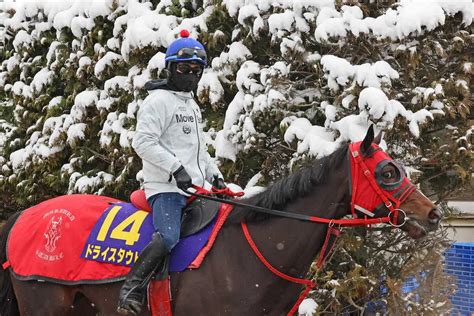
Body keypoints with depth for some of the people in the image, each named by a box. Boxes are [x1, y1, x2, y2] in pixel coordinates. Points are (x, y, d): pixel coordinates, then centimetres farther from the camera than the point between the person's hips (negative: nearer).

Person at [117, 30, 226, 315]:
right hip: (166, 187, -9)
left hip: (194, 188, 9)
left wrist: (214, 174, 17)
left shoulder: (192, 105, 24)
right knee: (168, 237, -29)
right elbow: (143, 142, -15)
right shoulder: (159, 101, -4)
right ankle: (131, 293, -23)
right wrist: (175, 168, -22)